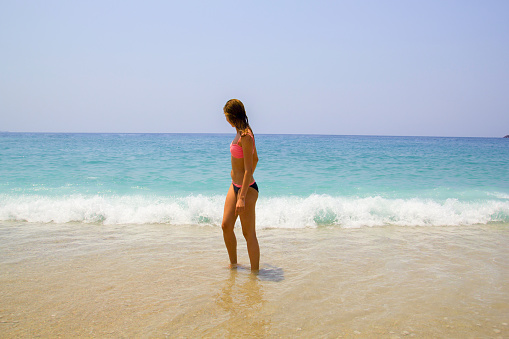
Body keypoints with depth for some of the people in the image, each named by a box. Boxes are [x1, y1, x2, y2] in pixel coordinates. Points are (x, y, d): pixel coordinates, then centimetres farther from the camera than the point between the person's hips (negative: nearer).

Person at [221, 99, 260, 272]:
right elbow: (255, 159, 19)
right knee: (226, 226, 12)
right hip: (235, 186, 9)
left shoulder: (245, 136, -20)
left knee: (249, 234, 0)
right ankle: (233, 264, 29)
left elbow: (248, 169, -22)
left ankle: (255, 272, 12)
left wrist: (242, 197, -24)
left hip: (246, 189, -9)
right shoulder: (242, 132, 8)